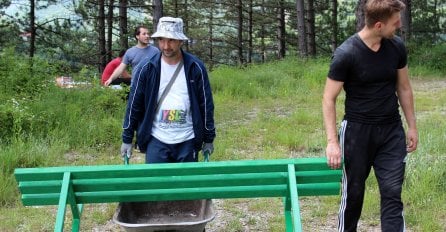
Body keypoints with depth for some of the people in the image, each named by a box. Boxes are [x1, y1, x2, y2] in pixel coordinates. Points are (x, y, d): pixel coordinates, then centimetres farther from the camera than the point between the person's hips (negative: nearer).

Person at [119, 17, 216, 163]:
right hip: (156, 140, 0)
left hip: (187, 141, 0)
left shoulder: (195, 67, -6)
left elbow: (206, 104, 1)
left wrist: (209, 139, 5)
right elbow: (134, 105, 2)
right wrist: (127, 139, 4)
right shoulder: (147, 68, -5)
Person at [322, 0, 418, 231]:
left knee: (393, 193, -1)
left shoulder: (397, 47, -2)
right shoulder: (346, 54, -17)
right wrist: (332, 141, -18)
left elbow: (404, 88, 10)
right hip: (357, 131, -3)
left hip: (392, 131, 3)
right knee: (353, 192, 11)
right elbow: (329, 99, -12)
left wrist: (412, 126, 11)